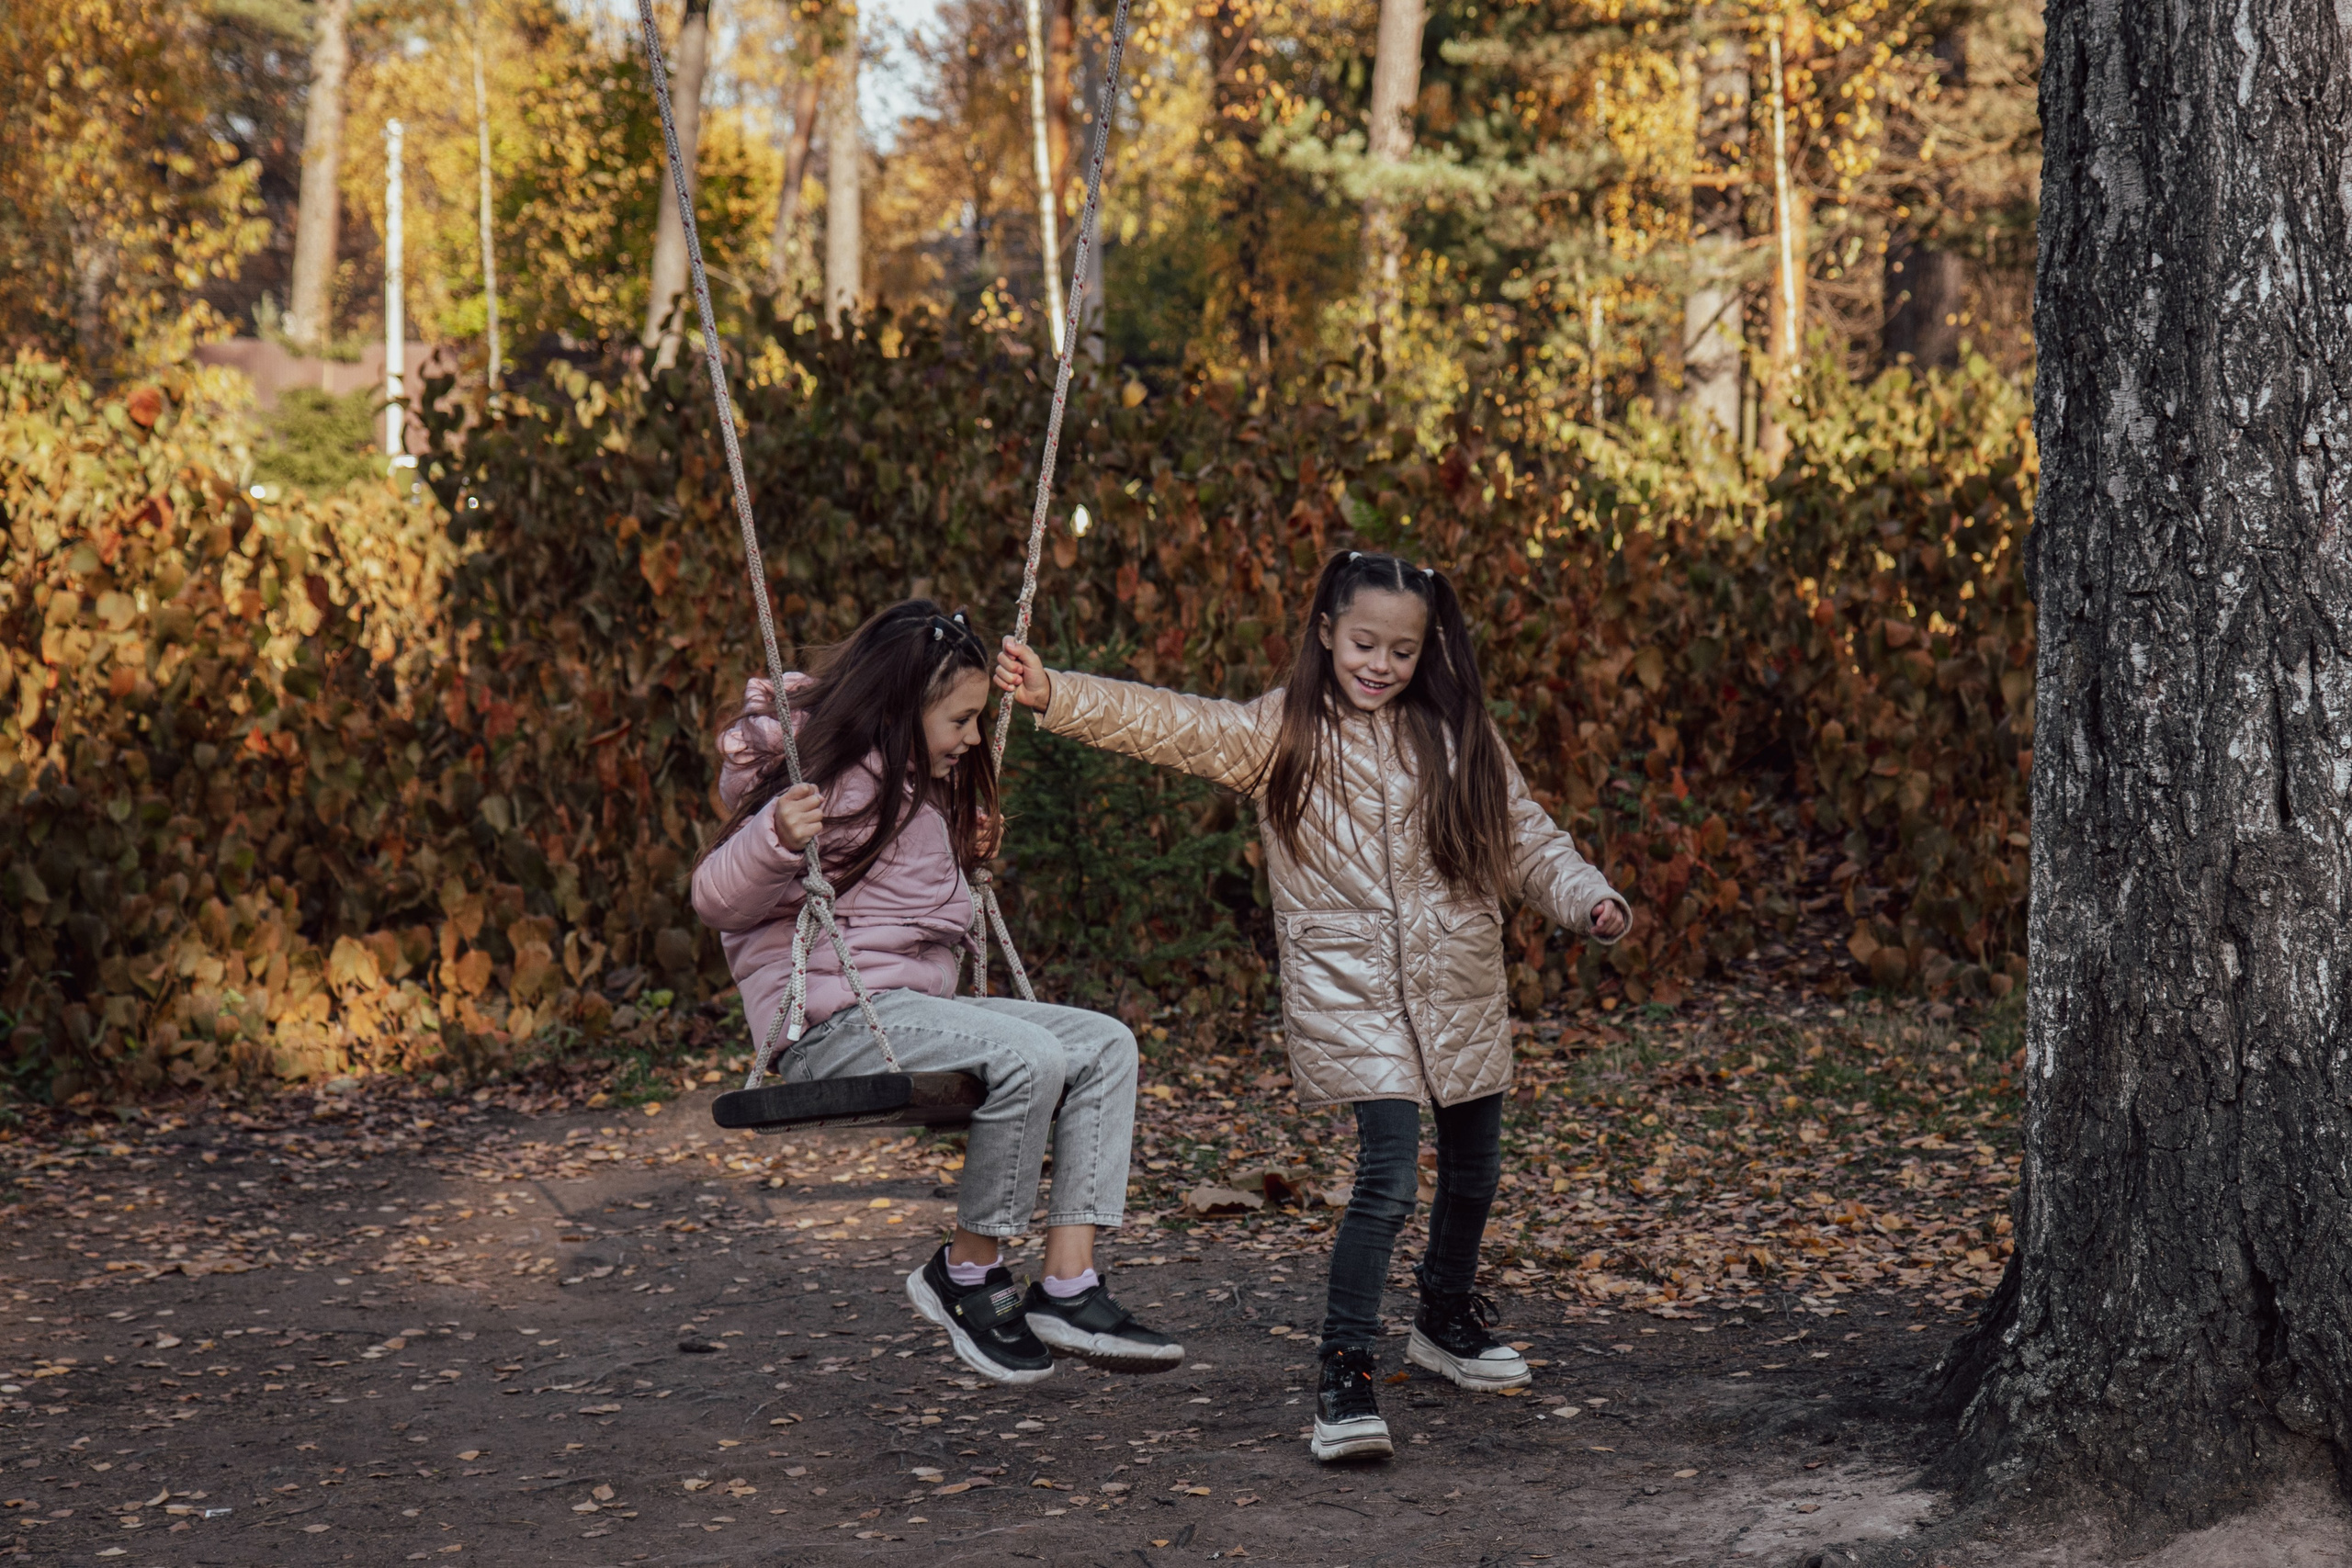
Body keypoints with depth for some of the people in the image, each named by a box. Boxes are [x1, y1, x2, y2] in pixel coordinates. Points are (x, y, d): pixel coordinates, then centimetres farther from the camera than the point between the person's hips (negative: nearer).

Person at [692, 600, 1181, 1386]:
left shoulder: (923, 786, 17)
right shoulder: (841, 785, -12)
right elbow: (718, 901, -16)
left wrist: (964, 854, 21)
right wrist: (776, 838, -34)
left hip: (914, 1009, 10)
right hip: (835, 1019, -10)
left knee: (1105, 1045, -5)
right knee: (1028, 1058, -31)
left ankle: (1069, 1289, -12)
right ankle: (967, 1276, -11)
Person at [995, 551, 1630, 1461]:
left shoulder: (1458, 738, 5)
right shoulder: (1279, 732, -4)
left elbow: (1525, 839, 8)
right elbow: (1167, 723, -15)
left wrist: (1588, 899, -8)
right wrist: (1053, 695, -26)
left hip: (1461, 987, 4)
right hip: (1349, 991, -4)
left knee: (1473, 1166, 17)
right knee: (1389, 1171, -18)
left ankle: (1447, 1320, 42)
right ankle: (1345, 1373, -10)